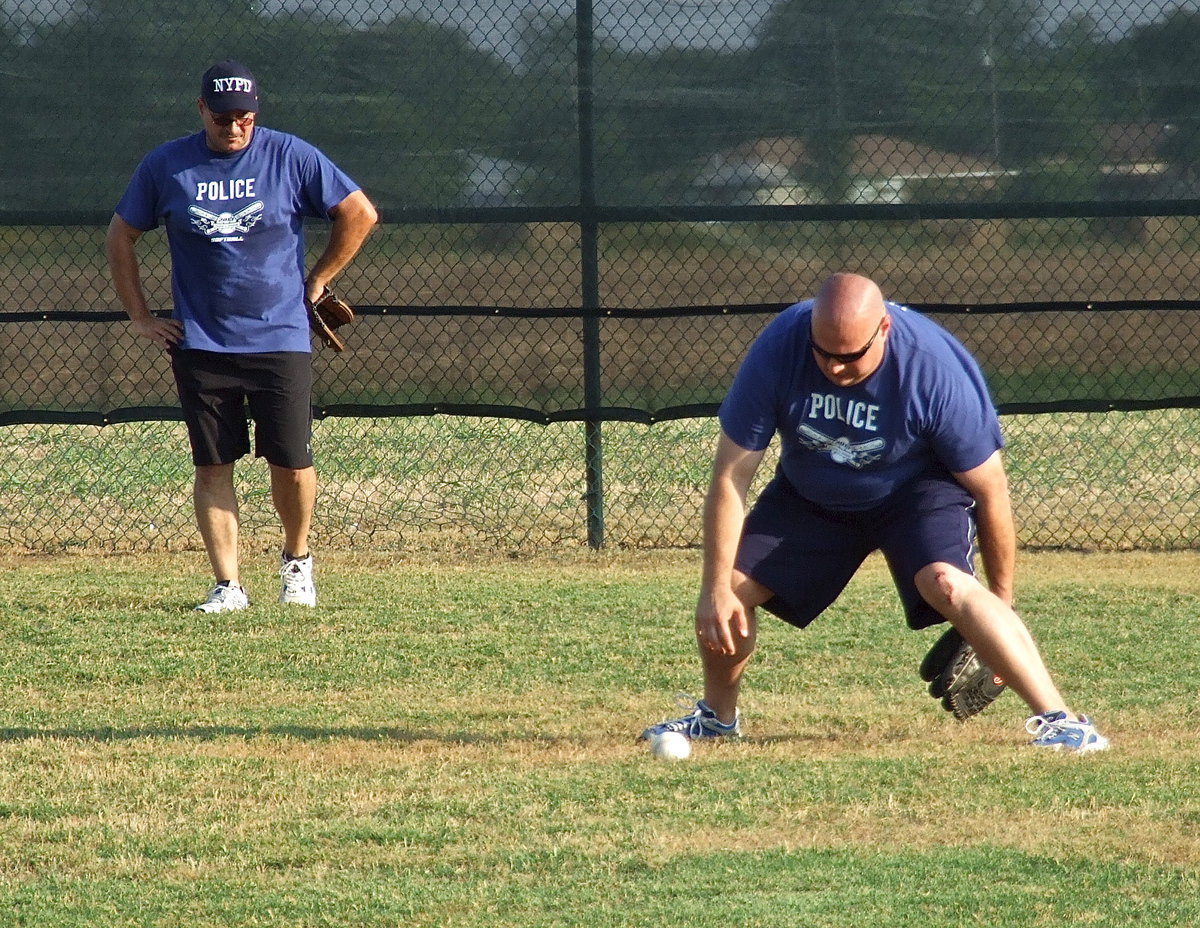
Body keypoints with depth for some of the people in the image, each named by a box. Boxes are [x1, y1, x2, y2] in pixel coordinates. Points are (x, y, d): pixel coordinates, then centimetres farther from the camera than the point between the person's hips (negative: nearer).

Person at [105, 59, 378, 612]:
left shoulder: (291, 158, -2)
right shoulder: (165, 167, 2)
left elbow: (360, 214, 5)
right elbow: (121, 236, 14)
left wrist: (316, 281, 5)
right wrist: (140, 318, 9)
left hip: (281, 338, -1)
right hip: (200, 344, 1)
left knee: (291, 463, -3)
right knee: (212, 467, 0)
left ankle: (297, 559, 22)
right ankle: (227, 585, 4)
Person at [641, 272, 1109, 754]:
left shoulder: (936, 369, -32)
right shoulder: (778, 350, -27)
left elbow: (989, 490, -20)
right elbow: (730, 475, -18)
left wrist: (999, 602, -14)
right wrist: (717, 588, -20)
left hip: (919, 489, -3)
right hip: (809, 493, 3)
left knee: (946, 582, -31)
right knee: (729, 591, -4)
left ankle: (1058, 720, -30)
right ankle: (717, 714, 27)